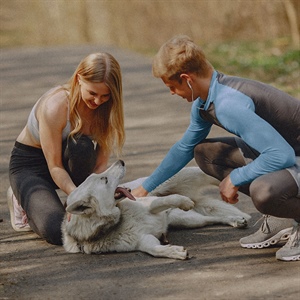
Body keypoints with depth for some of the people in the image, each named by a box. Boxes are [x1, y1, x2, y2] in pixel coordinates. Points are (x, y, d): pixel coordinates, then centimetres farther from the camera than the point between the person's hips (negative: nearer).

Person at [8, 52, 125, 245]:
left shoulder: (106, 108, -13)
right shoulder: (55, 106, -30)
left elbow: (101, 163, -13)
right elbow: (54, 167, -26)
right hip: (30, 165, -5)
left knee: (83, 147, -34)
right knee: (57, 231, -28)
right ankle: (22, 200, 4)